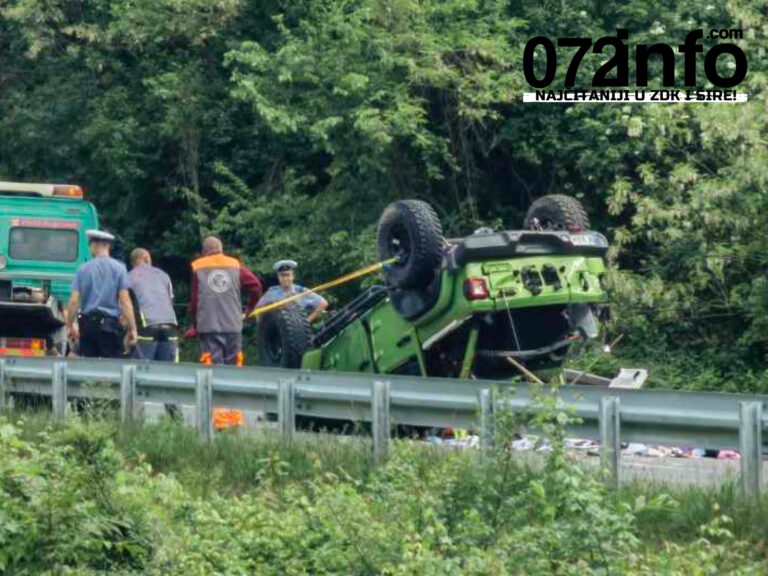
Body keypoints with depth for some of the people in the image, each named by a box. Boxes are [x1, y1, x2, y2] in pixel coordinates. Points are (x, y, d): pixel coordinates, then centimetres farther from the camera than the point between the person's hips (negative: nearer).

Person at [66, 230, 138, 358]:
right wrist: (132, 328, -4)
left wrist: (70, 326, 11)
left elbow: (74, 301, 0)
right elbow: (124, 301, -7)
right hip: (109, 323, -2)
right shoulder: (119, 268, -2)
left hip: (87, 324, 2)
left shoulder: (83, 269, 3)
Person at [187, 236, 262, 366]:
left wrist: (195, 326, 18)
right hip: (233, 326, 2)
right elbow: (255, 285, 1)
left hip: (208, 326, -2)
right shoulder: (235, 265, 9)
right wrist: (249, 309, 18)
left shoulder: (197, 268, 7)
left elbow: (194, 300, 6)